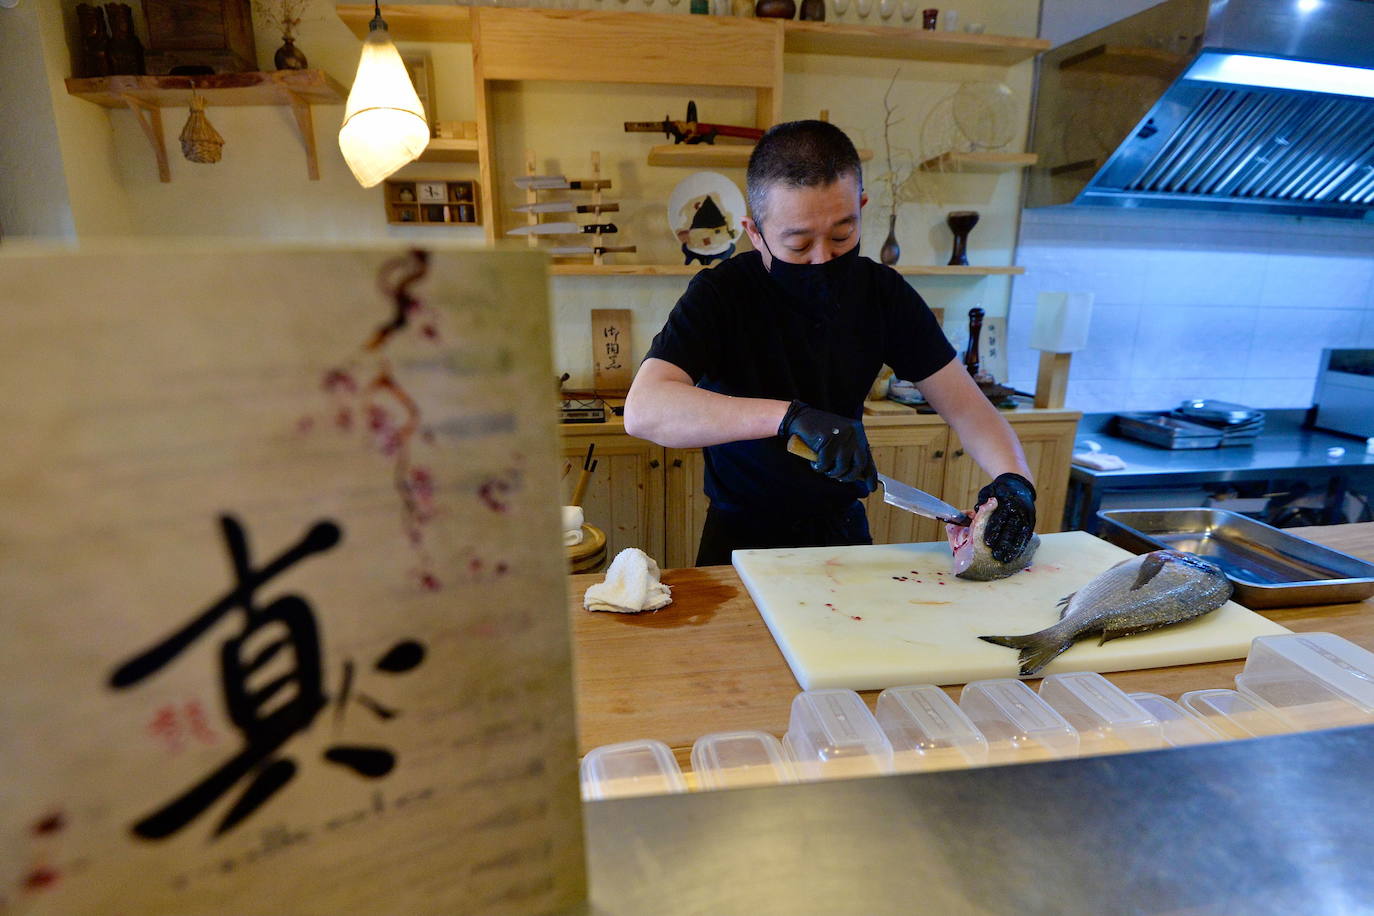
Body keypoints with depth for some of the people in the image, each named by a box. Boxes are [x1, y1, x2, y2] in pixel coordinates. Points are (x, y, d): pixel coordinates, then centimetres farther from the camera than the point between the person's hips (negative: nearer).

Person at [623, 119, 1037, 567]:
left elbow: (965, 405, 1)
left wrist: (1013, 477, -19)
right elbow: (643, 410, -31)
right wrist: (791, 416, -38)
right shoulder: (721, 295, -16)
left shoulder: (883, 292, -3)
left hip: (843, 529, 4)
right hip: (744, 537, -3)